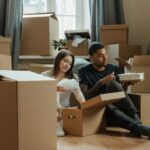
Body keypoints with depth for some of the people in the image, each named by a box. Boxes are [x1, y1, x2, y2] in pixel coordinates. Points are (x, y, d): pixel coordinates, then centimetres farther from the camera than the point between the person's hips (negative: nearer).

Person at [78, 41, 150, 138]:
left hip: (116, 105, 3)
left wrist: (126, 83, -12)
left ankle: (136, 121, -37)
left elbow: (120, 91, 10)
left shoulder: (114, 69, 10)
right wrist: (101, 82, -23)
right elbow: (84, 96, -12)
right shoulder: (84, 72, 0)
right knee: (111, 109, -38)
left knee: (113, 84, -27)